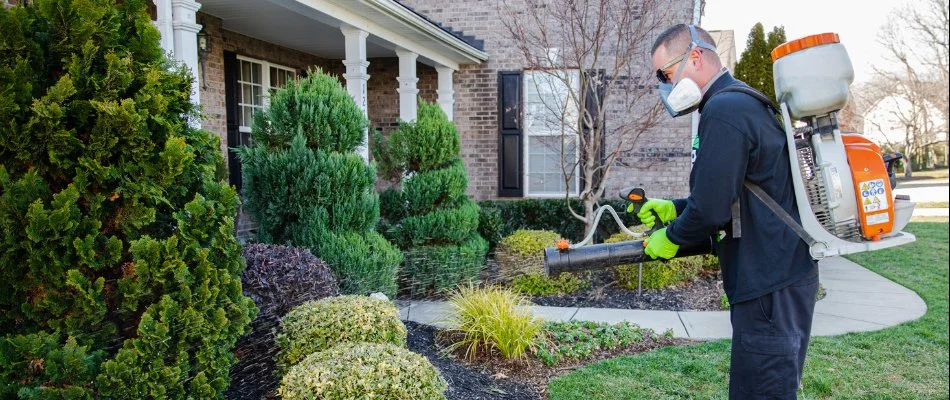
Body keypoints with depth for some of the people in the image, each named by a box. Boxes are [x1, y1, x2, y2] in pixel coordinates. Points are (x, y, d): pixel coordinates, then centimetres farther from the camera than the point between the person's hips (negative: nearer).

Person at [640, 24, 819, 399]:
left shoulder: (723, 111, -18)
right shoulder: (744, 102, 15)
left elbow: (711, 209, -22)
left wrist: (672, 236, -4)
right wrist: (673, 209, 13)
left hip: (769, 285, -11)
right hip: (782, 272, 11)